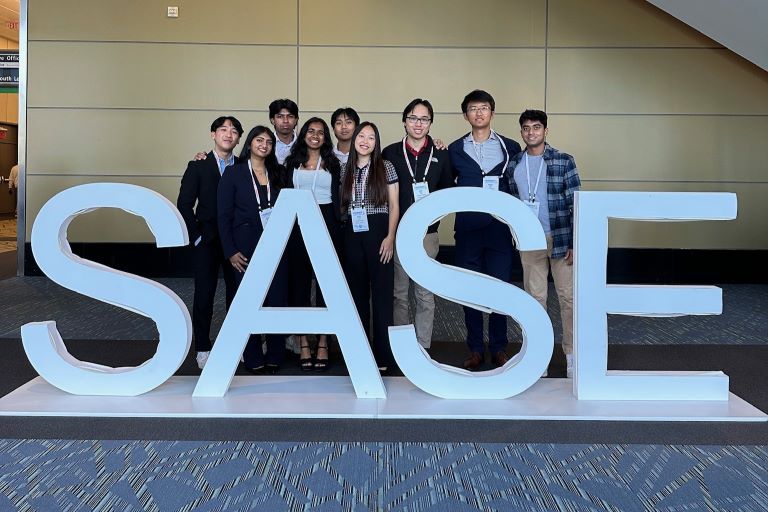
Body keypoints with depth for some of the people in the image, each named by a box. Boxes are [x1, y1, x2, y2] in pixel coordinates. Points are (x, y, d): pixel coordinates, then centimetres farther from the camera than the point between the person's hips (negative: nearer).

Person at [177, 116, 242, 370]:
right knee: (204, 294, 2)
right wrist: (196, 235, -7)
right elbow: (184, 204, -1)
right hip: (206, 241, -1)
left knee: (236, 293, 6)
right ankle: (203, 348, 13)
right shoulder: (198, 166, 1)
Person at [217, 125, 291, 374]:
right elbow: (224, 215, -1)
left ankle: (275, 357, 12)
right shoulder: (234, 173, 2)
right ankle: (254, 359, 13)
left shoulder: (278, 174, 11)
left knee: (277, 301, 0)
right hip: (246, 247, -2)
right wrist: (230, 251, -7)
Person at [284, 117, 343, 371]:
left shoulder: (332, 163, 8)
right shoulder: (293, 162, 9)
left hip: (326, 223, -1)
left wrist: (338, 226, -4)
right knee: (300, 282, 2)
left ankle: (323, 343, 8)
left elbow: (338, 197, 5)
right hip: (298, 224, 1)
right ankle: (303, 343, 9)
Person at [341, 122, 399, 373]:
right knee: (357, 293, 8)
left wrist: (390, 237, -9)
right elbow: (343, 204, 15)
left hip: (378, 232, -4)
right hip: (352, 234, 4)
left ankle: (383, 356, 3)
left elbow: (394, 206, 0)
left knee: (381, 293, -2)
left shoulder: (385, 167, 2)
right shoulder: (346, 170, 11)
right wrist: (341, 235, 5)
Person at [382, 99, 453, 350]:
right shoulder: (390, 153, 4)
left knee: (425, 295, 4)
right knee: (399, 293, 6)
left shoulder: (440, 154, 5)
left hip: (427, 232, 0)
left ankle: (423, 348, 12)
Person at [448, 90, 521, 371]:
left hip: (499, 228, 0)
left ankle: (499, 348, 15)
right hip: (467, 229, 1)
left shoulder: (510, 147, 6)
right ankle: (475, 350, 15)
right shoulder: (455, 150, 7)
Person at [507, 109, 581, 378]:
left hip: (561, 239, -3)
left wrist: (575, 243, -11)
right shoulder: (513, 165, 6)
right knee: (535, 297, 8)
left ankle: (572, 354, 9)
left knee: (568, 296, 0)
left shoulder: (564, 161, -4)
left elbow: (576, 204, -6)